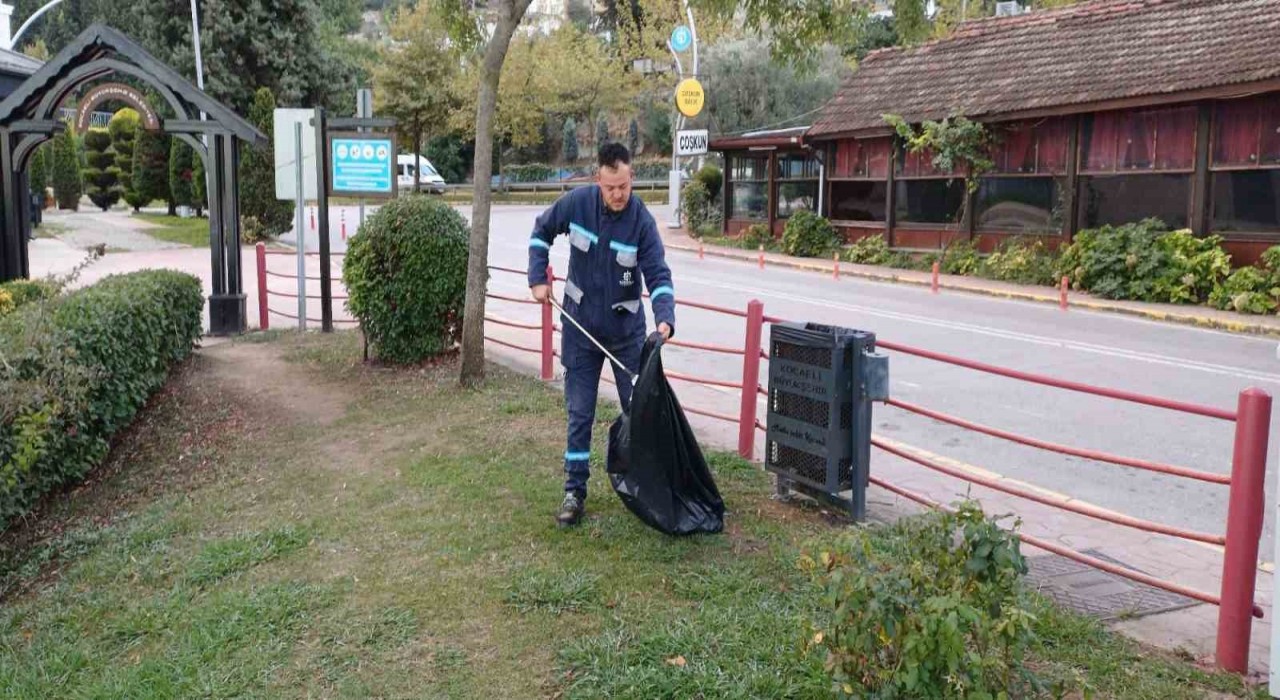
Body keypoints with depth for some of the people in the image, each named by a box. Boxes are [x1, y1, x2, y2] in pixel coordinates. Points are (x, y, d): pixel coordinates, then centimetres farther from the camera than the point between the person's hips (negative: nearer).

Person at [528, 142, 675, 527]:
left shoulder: (642, 220, -16)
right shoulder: (576, 203, -12)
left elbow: (658, 275, -18)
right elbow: (541, 232, 5)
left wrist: (665, 319, -35)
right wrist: (538, 278, -4)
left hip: (627, 329, 0)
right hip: (580, 328, 1)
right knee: (580, 413, 5)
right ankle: (574, 491, 15)